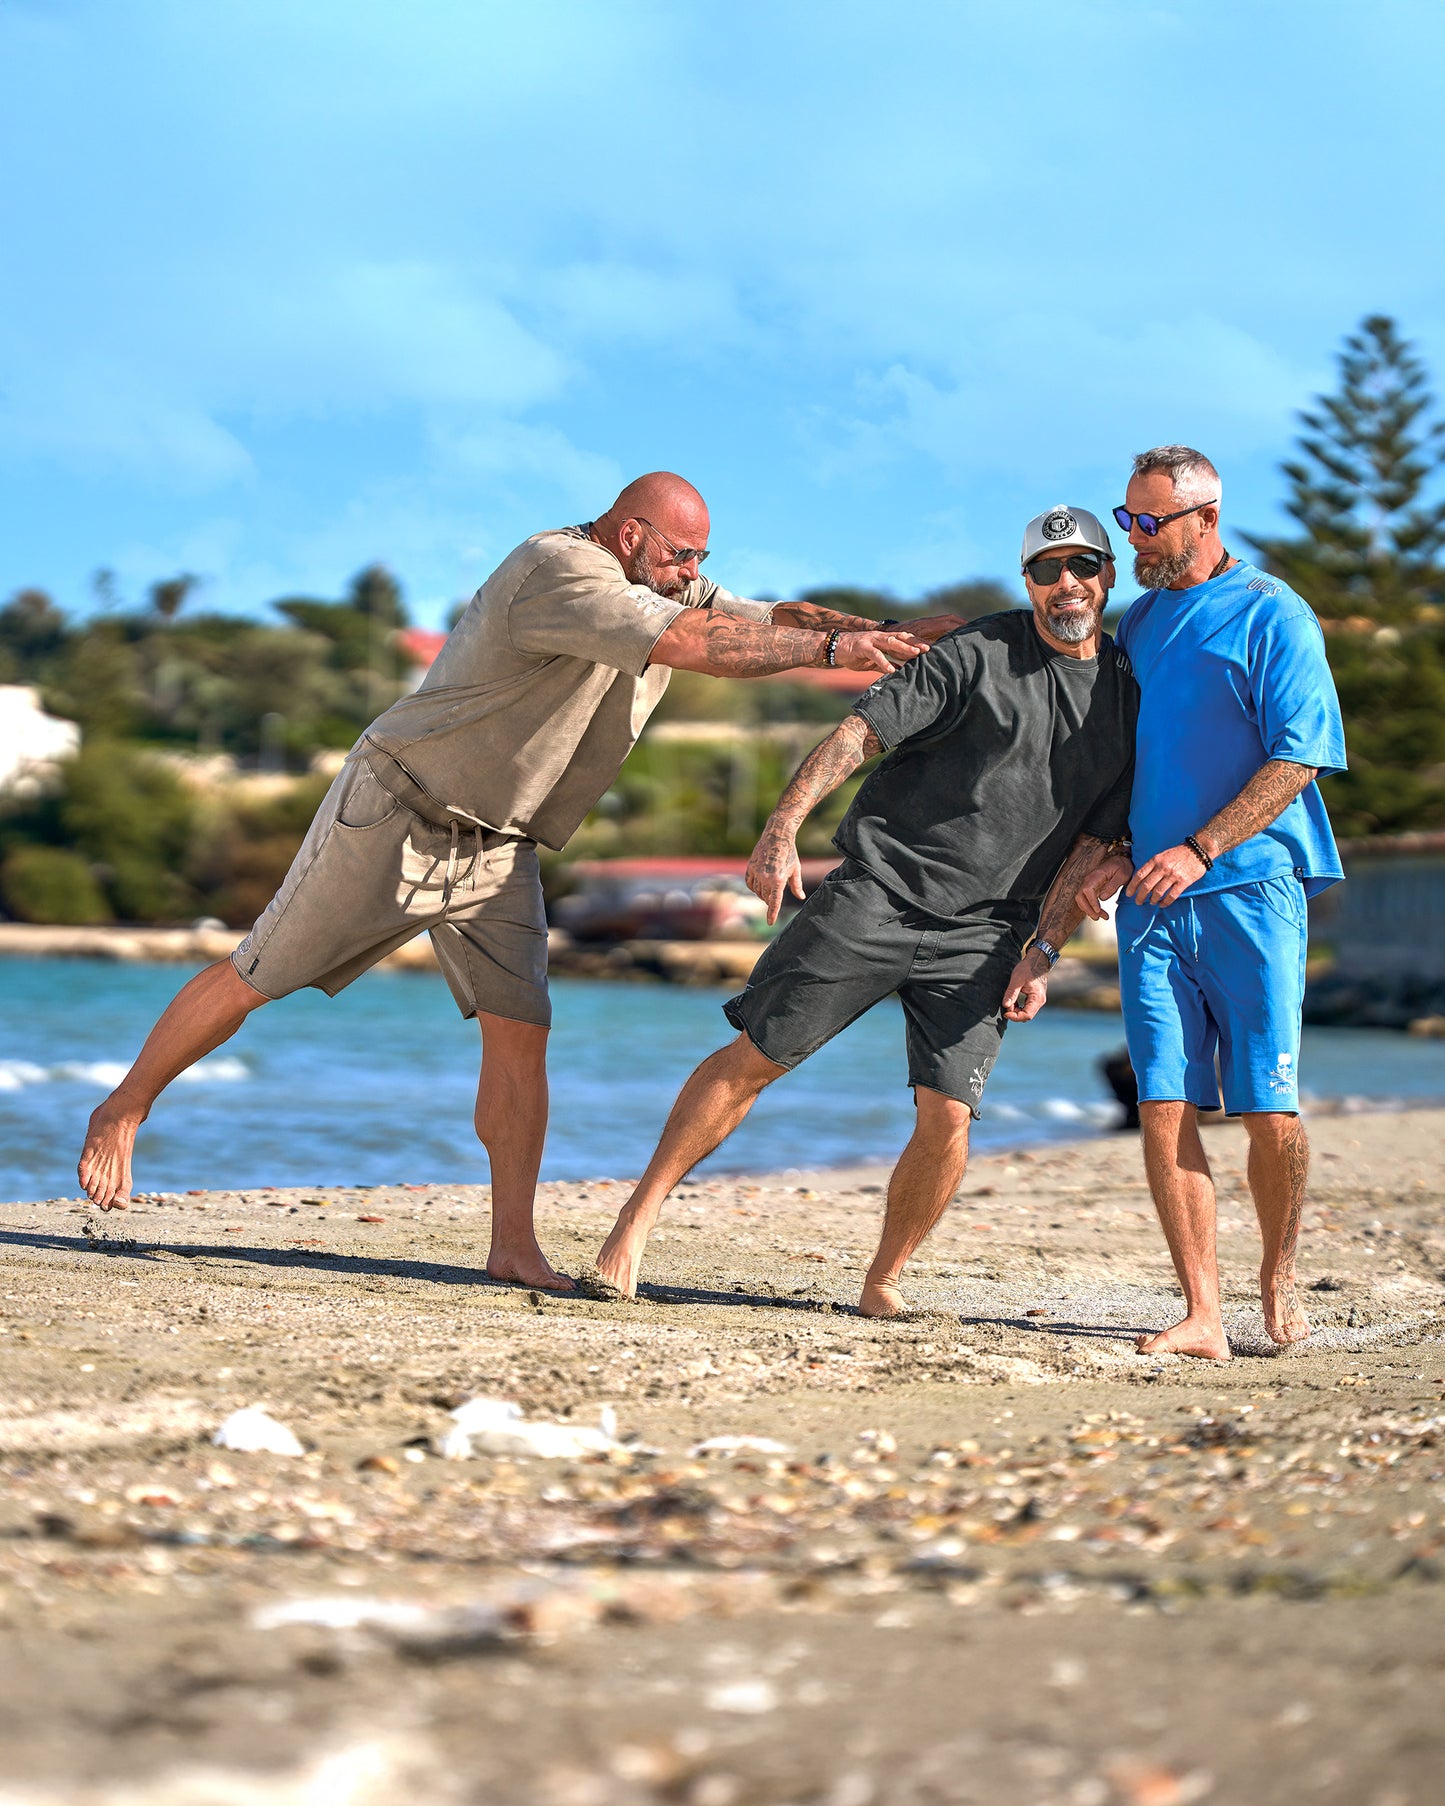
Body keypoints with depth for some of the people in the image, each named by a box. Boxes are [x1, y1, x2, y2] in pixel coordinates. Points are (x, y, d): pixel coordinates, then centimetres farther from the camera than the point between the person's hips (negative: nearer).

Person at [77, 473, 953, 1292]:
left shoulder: (665, 588, 3)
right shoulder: (561, 574, -25)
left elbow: (770, 620, -3)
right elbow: (699, 646, -33)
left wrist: (890, 637, -18)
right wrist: (833, 646, -30)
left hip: (499, 847, 7)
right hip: (395, 814, -7)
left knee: (521, 1026, -7)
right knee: (255, 980, 3)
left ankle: (515, 1245, -4)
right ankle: (124, 1110, 21)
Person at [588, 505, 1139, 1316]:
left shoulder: (1131, 696, 9)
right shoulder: (981, 651, -3)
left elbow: (1092, 843, 9)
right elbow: (861, 731, -8)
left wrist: (1044, 952, 0)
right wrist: (782, 830, -20)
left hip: (981, 934, 2)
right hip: (878, 890, -2)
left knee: (947, 1117, -10)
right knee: (755, 1057, -4)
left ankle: (884, 1282, 10)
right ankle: (639, 1217, 7)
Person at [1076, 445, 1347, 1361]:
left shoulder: (1273, 616, -3)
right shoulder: (1141, 620, 18)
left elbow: (1296, 759, -10)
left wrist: (1199, 850, -18)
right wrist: (1114, 851, 9)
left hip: (1251, 885, -5)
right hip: (1154, 899, 5)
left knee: (1268, 1107, -5)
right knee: (1165, 1104, -6)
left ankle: (1279, 1277, 18)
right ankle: (1203, 1315, -5)